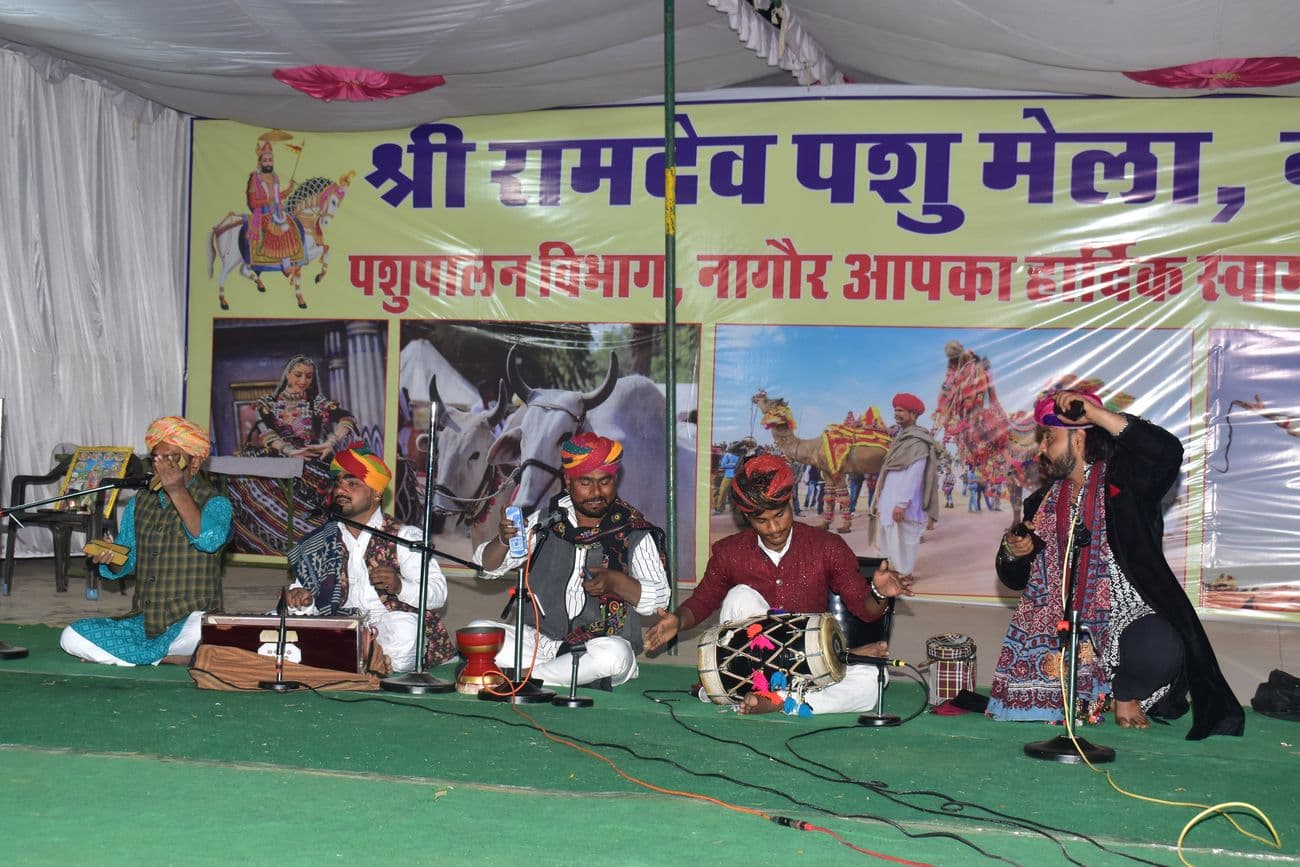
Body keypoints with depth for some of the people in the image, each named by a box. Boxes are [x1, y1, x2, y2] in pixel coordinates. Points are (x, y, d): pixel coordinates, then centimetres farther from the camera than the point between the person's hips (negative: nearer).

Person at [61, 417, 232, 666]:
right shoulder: (139, 503, 13)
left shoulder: (215, 503, -3)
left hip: (188, 621, -5)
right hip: (142, 621, 6)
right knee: (72, 637, -14)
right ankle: (172, 658, -9)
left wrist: (178, 491, -25)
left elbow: (209, 540, -26)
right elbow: (126, 564, 16)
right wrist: (110, 559, -7)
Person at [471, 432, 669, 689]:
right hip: (540, 638, 3)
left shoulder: (633, 532, 0)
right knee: (477, 630, -19)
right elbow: (487, 567, 9)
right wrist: (502, 540, -14)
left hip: (600, 643, -3)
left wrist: (615, 582, -23)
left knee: (614, 653, -37)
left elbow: (659, 598, -5)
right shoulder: (548, 520, 7)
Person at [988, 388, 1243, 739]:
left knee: (1158, 650, -37)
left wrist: (1095, 413, -24)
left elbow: (1167, 452, -27)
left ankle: (1126, 693, -4)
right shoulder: (1041, 502, 13)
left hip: (1126, 616, -5)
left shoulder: (1122, 479, -3)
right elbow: (1015, 579, 16)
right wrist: (1014, 553, -8)